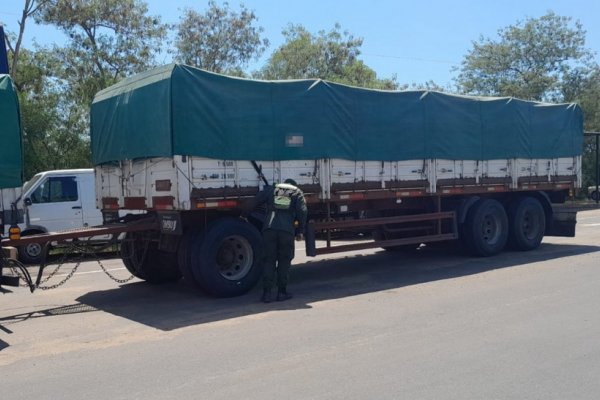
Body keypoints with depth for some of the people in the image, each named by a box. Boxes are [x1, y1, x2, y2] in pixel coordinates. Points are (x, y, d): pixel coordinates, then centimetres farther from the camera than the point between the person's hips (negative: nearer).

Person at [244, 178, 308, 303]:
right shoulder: (297, 192, 18)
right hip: (287, 230, -1)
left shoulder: (270, 190, 21)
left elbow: (252, 203, 14)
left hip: (269, 229, 1)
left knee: (268, 261, 6)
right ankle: (282, 292, 11)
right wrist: (300, 231, 10)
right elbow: (302, 212, 5)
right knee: (284, 261, 10)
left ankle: (267, 293, 3)